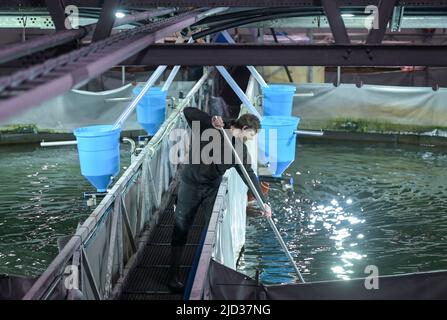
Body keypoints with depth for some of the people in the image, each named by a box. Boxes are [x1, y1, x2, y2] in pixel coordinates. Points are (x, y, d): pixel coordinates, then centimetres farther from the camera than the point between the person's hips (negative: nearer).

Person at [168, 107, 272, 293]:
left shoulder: (240, 148, -1)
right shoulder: (209, 130, -15)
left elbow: (249, 175, 0)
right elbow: (188, 112, -22)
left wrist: (263, 201, -6)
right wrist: (211, 122, -32)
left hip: (212, 188, 5)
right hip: (190, 184, -4)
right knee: (180, 230, 1)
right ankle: (173, 276, 10)